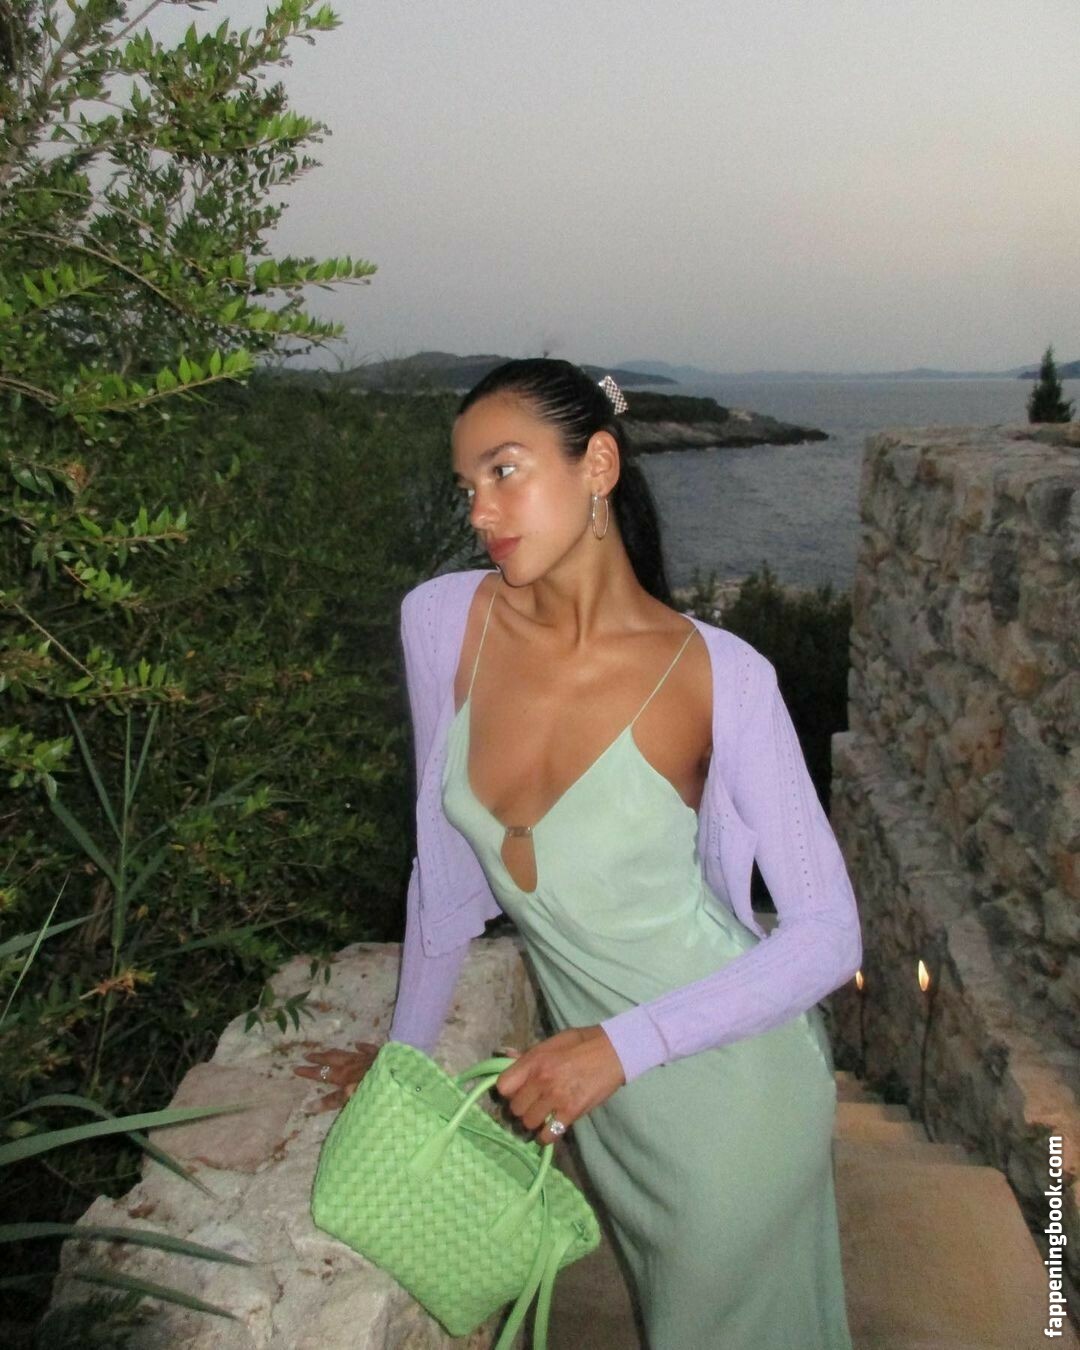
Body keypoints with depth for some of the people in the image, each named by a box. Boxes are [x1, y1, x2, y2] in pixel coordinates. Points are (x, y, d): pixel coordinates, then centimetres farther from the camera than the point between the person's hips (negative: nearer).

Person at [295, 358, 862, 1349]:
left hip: (726, 1073, -3)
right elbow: (447, 859, -1)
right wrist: (406, 1048, 9)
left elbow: (829, 936, -18)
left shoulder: (719, 678, -23)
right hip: (597, 1076, 4)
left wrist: (622, 1045, -25)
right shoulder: (442, 620, -13)